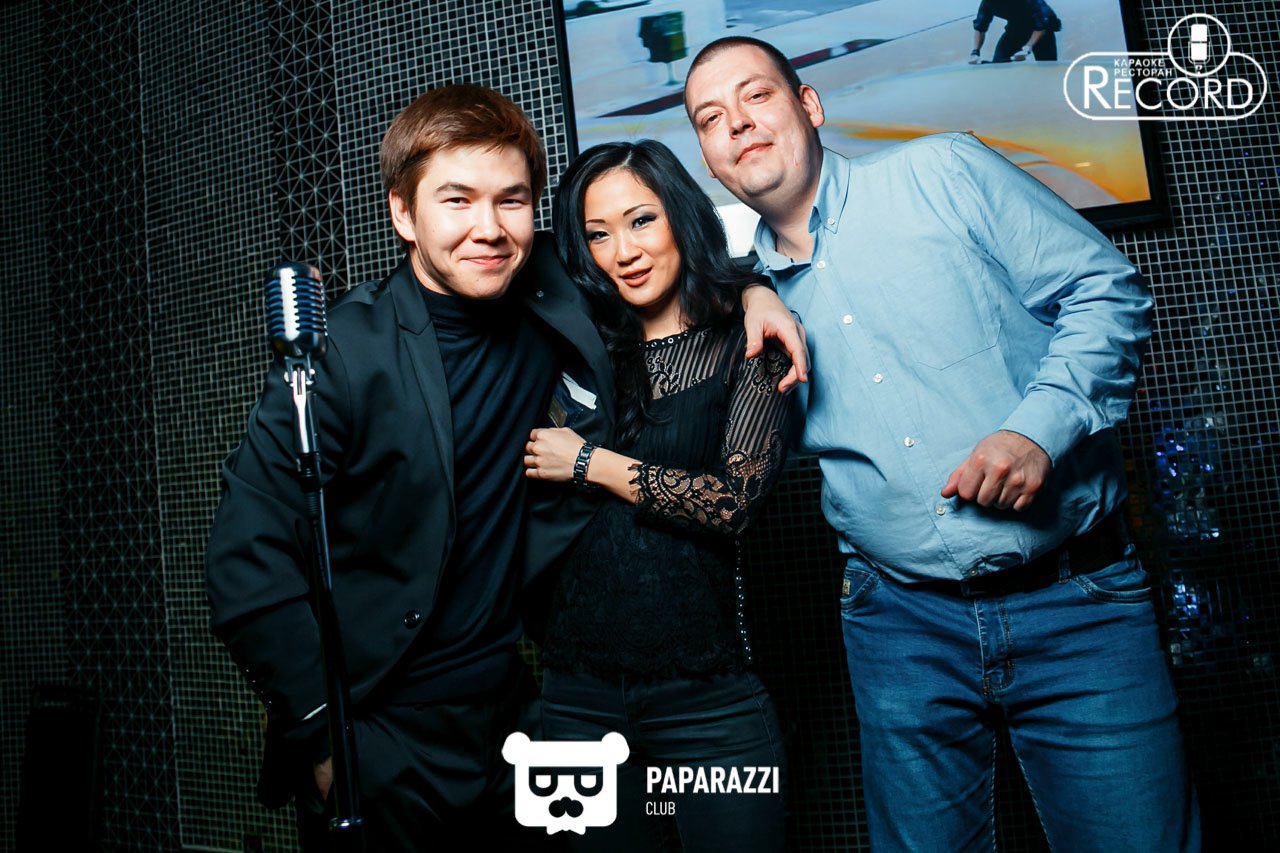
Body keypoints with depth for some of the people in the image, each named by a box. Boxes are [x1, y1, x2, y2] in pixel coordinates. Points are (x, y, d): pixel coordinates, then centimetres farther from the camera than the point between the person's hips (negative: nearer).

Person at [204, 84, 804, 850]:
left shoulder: (550, 302, -4)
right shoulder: (344, 352, -16)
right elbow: (248, 556, -15)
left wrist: (748, 287, -3)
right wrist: (324, 735, -14)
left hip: (515, 715, 5)